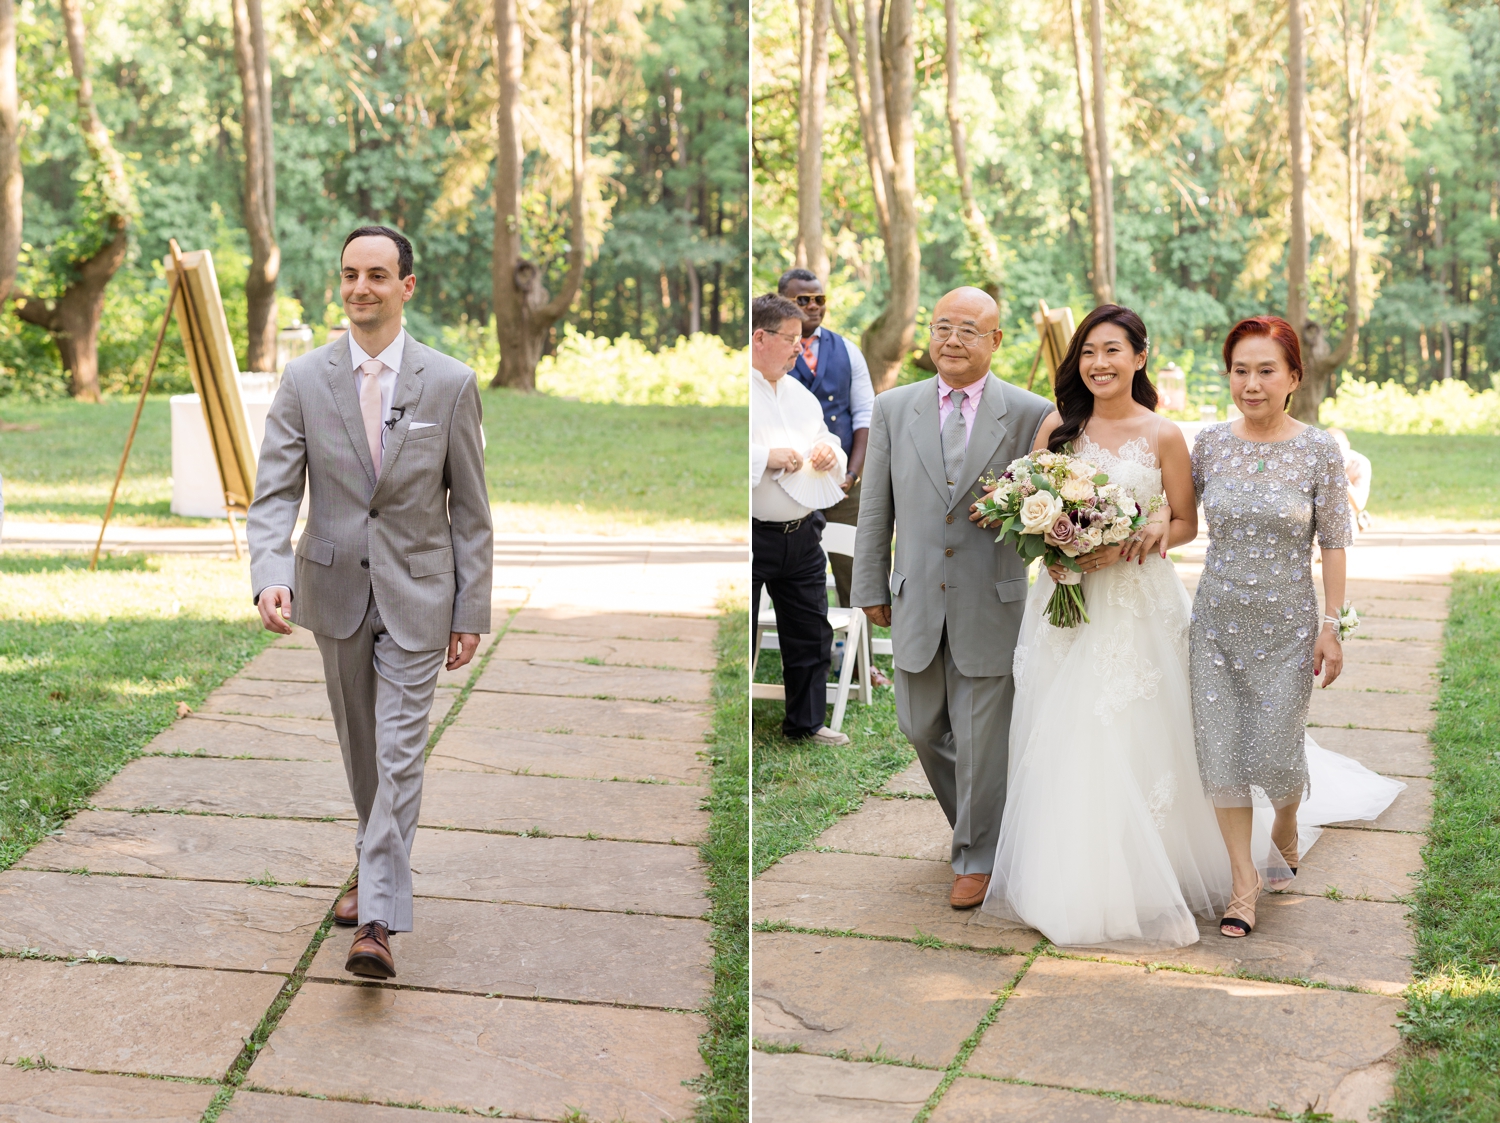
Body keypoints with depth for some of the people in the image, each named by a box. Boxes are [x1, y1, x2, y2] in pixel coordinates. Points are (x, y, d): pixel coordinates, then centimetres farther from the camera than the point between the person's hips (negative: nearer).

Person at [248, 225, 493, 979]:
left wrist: (472, 612, -3)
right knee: (359, 746, 18)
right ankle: (376, 866, 39)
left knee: (399, 756, -7)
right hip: (335, 590, 3)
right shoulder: (303, 381, -4)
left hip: (417, 596, -2)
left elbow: (470, 511, -2)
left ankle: (379, 921, -6)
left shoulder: (450, 384, -7)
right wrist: (270, 575, -27)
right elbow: (274, 494, -8)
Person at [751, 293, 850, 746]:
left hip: (802, 534, 7)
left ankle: (806, 722, 29)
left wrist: (830, 454, -1)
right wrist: (768, 457, -22)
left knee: (811, 633, 15)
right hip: (755, 535, -7)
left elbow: (838, 460, 23)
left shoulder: (801, 394, 15)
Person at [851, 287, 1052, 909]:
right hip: (916, 601, 3)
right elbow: (876, 506, 8)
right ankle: (973, 823, 37)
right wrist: (870, 586, 8)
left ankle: (977, 856, 19)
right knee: (921, 727, 13)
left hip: (991, 602, -3)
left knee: (981, 736, 3)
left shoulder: (1030, 414, -3)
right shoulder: (893, 408, 5)